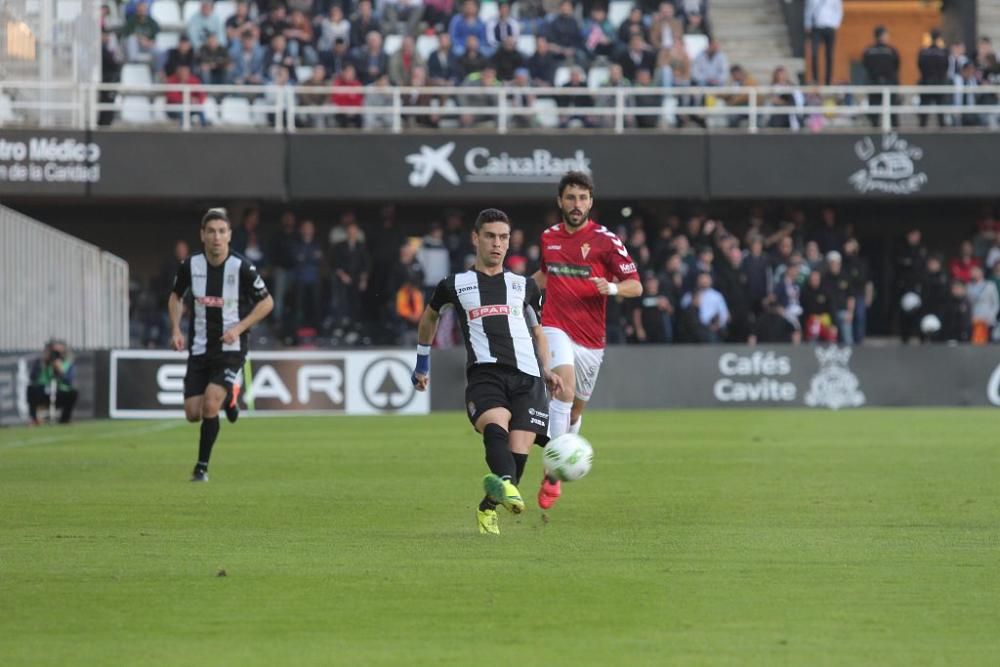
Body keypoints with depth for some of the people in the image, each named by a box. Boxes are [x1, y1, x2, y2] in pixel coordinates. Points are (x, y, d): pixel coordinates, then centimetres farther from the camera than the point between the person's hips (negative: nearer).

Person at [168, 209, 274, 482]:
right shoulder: (190, 265, -4)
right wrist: (176, 329, 0)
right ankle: (228, 398, 35)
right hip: (199, 348, 4)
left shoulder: (242, 268, -13)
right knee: (193, 414, 0)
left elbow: (267, 302, -2)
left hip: (230, 349, -4)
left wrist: (239, 328, -13)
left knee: (210, 405, -20)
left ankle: (202, 467, -3)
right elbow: (176, 297, 14)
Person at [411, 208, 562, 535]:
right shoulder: (455, 285, 16)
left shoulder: (523, 285, 22)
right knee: (495, 426, -34)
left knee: (518, 452, -12)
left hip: (526, 376, 2)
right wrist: (422, 364, 39)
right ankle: (507, 486, -60)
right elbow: (429, 318, 34)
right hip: (484, 374, -2)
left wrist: (547, 371, 18)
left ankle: (488, 509, 11)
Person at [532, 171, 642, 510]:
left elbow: (636, 286, -6)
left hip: (591, 338, 0)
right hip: (556, 328, 0)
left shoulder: (605, 240, -5)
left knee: (575, 409, 12)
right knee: (564, 389, -25)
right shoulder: (548, 238, 7)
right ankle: (553, 473, -27)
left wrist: (612, 288, -25)